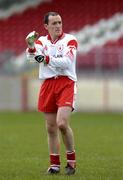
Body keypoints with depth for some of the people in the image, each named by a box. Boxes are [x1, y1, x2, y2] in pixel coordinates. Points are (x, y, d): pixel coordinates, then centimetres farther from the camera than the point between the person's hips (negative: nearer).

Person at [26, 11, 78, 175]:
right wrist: (31, 47, -32)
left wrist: (46, 59, -22)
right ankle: (55, 165, 16)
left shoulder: (70, 40, -1)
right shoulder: (42, 41, 9)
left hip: (66, 83, -4)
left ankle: (71, 161, -2)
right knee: (51, 128, 6)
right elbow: (32, 56, -11)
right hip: (48, 85, 4)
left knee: (62, 123, -18)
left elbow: (66, 62, -14)